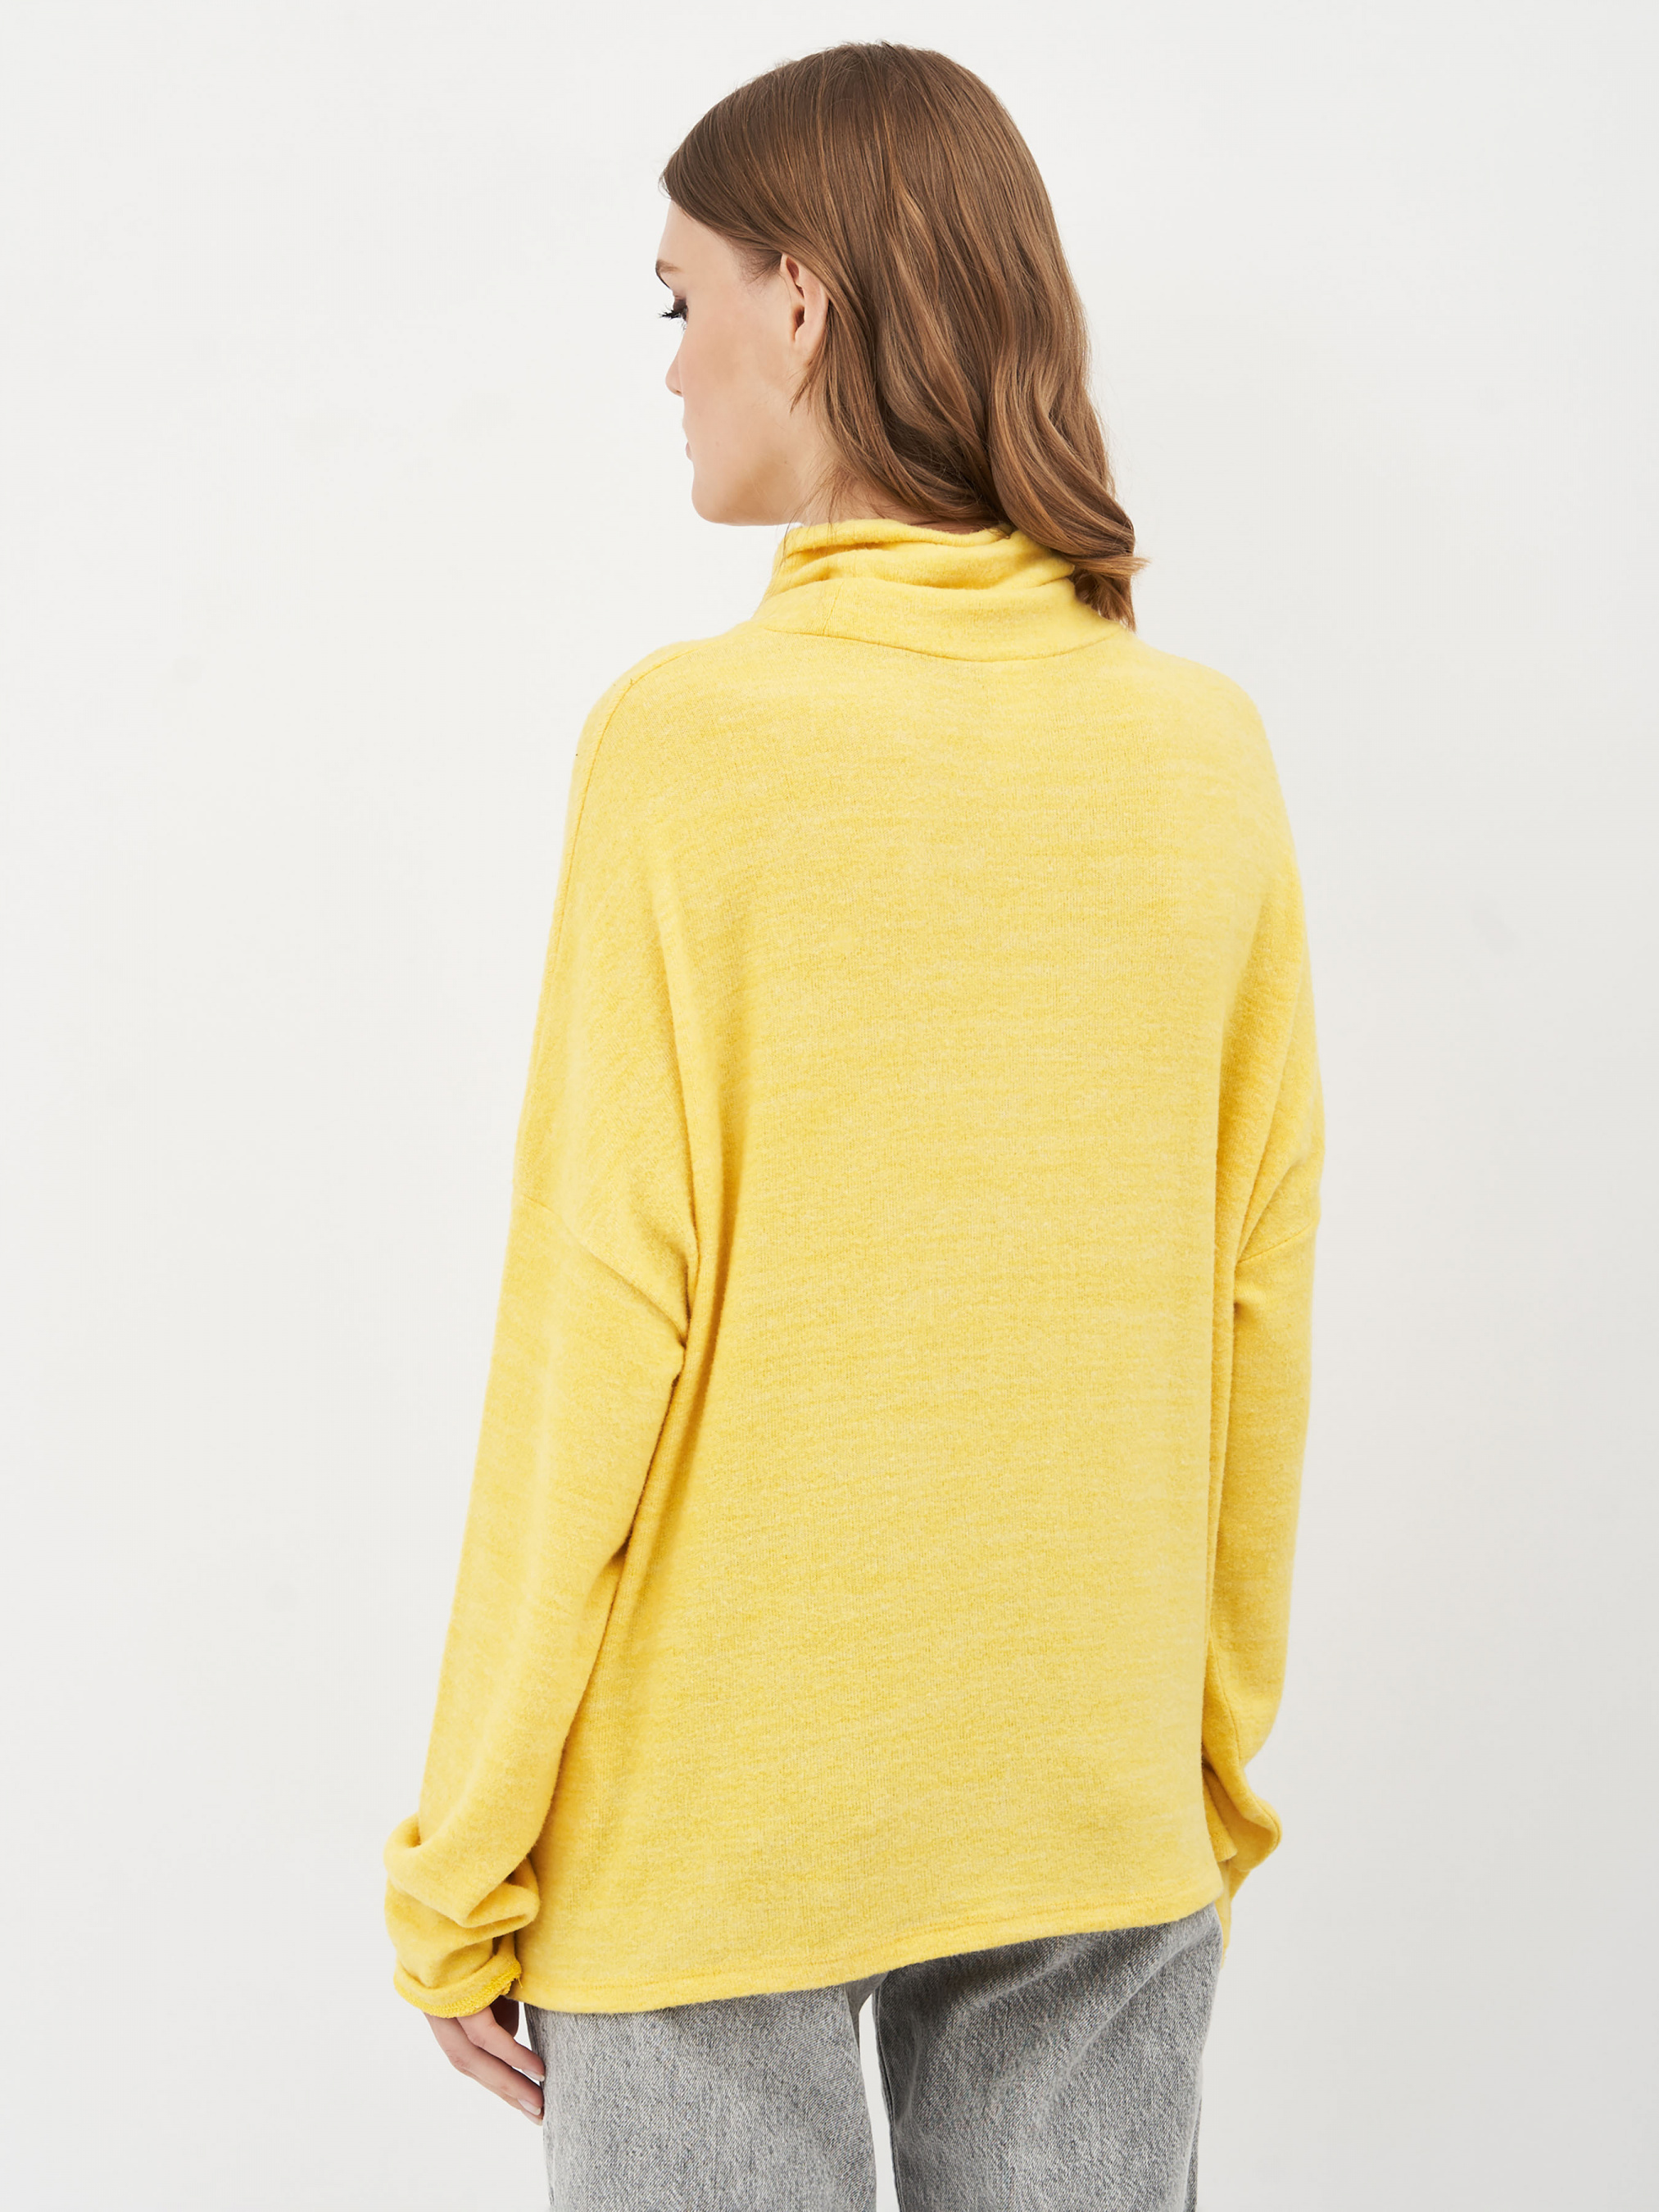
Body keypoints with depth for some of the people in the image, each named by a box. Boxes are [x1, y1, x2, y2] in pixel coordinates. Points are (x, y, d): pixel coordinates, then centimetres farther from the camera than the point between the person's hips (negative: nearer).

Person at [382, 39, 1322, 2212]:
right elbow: (1261, 1301, 3)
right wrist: (1220, 1754, 15)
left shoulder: (690, 741, -14)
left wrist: (463, 1865, -4)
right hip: (1104, 1819, 4)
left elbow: (598, 1332, -14)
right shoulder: (1208, 751, -1)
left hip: (719, 1822, -4)